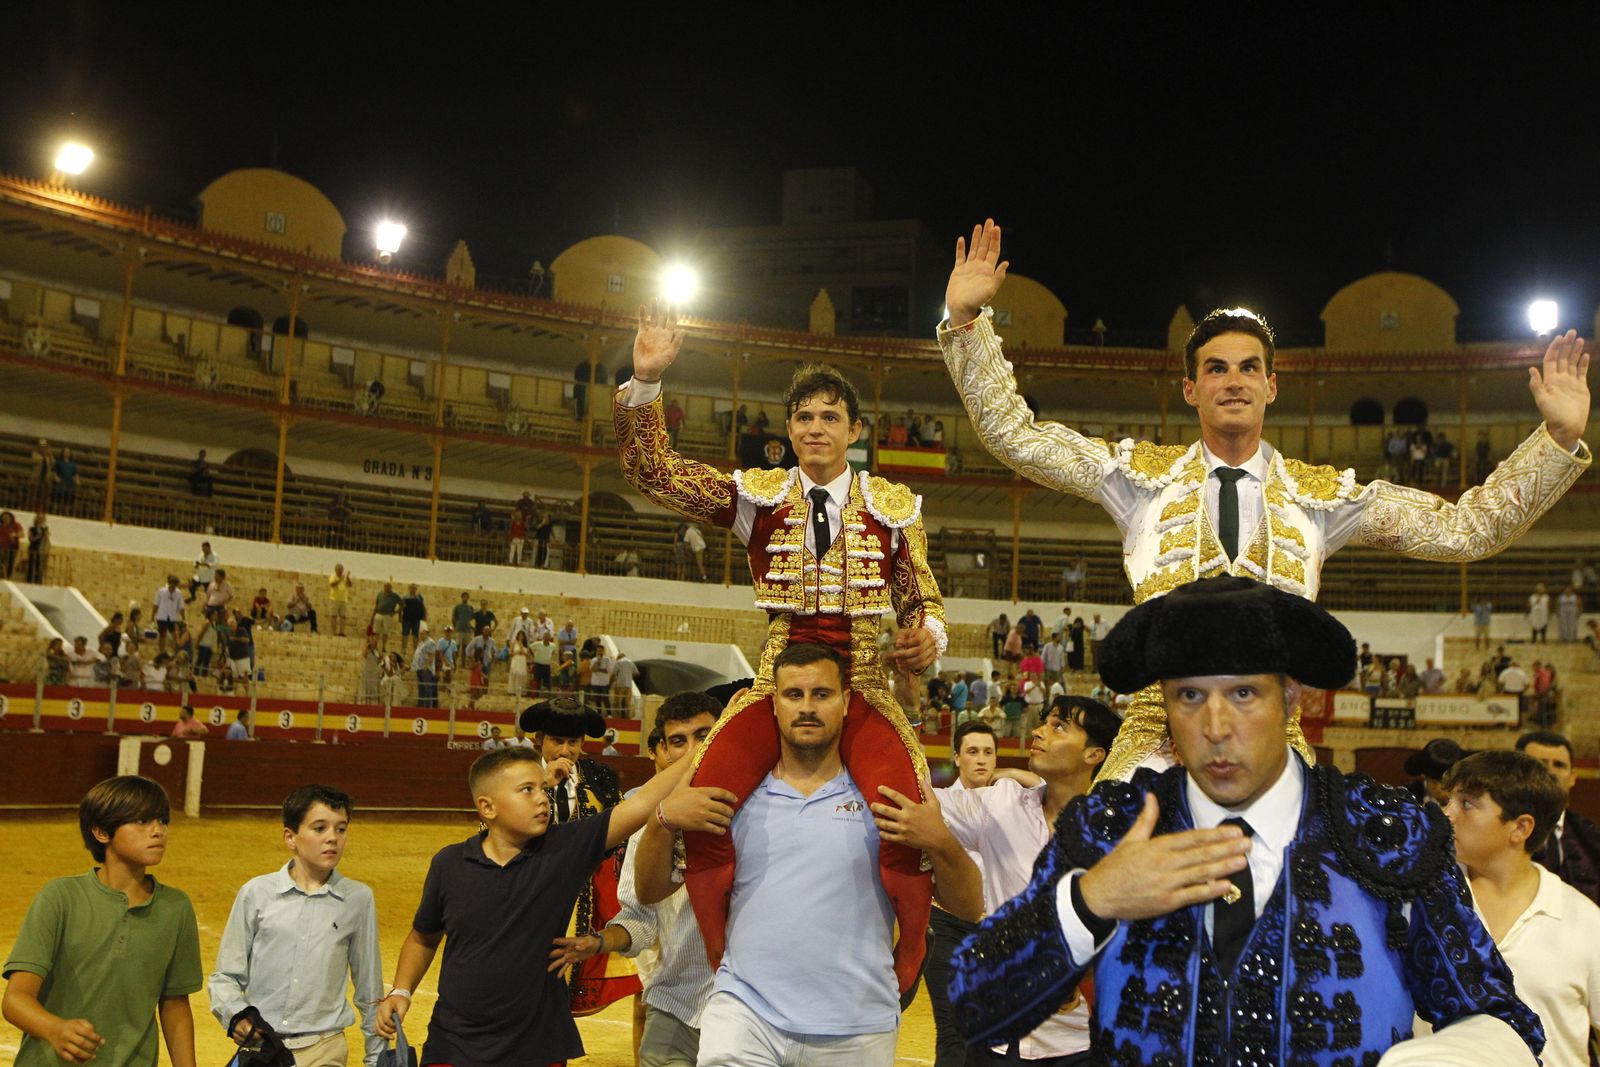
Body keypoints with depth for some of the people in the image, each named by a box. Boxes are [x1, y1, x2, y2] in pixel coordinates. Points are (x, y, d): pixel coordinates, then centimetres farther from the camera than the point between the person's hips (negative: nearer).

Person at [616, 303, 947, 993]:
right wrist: (645, 381, -13)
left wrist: (927, 634, -12)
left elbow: (922, 600, 12)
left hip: (863, 689, 0)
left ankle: (895, 987, -2)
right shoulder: (757, 495, 8)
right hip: (776, 683, 1)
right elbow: (650, 470, 1)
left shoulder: (894, 507, 8)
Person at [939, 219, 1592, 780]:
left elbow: (1468, 528, 9)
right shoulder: (1141, 475, 9)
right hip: (1158, 730, -1)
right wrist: (965, 319, -2)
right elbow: (1012, 432, 6)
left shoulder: (1322, 495, 11)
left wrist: (1560, 438, 0)